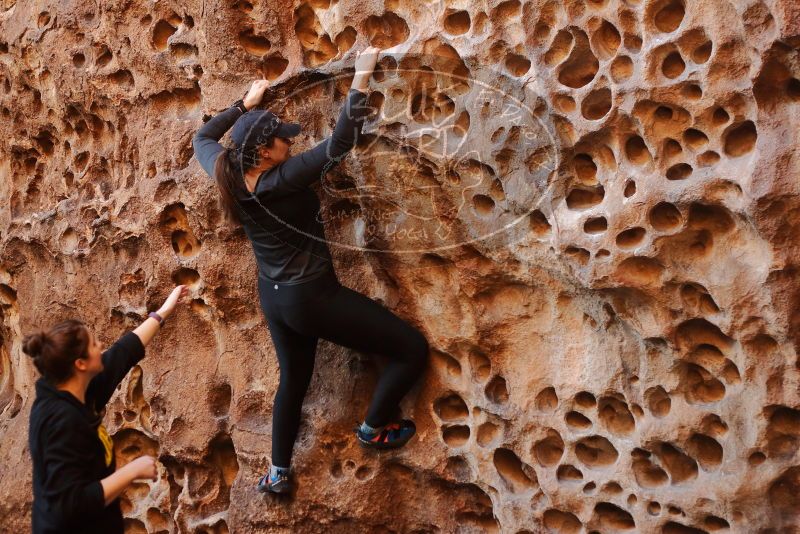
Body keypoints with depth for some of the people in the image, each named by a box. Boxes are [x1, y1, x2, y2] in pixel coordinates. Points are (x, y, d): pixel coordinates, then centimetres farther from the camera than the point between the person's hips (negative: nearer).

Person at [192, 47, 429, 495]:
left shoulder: (228, 176, -6)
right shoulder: (282, 179, -26)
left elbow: (204, 137, 15)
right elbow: (339, 143, -31)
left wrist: (247, 103, 19)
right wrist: (362, 77, -28)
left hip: (274, 298, 8)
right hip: (313, 295, -8)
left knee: (293, 379, 29)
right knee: (412, 347, 2)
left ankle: (279, 473, 40)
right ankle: (374, 428, 18)